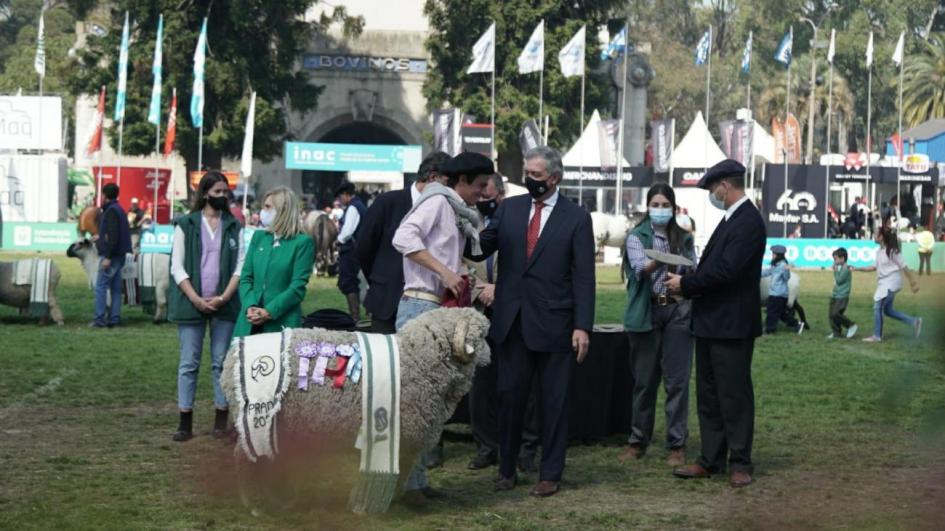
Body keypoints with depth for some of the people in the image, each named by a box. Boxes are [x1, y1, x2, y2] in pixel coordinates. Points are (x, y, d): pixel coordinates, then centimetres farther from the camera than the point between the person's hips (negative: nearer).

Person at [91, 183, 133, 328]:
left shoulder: (111, 211, -15)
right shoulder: (118, 209, 15)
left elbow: (113, 236, -22)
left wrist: (107, 257, -23)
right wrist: (101, 238, 37)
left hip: (111, 255, -10)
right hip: (118, 255, 10)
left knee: (101, 286, -7)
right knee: (115, 287, 10)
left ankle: (100, 319, -8)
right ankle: (114, 318, 11)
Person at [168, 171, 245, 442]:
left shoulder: (234, 227, 8)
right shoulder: (186, 225, 3)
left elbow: (240, 266, 3)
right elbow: (177, 268, -1)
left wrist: (224, 297, -10)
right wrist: (196, 299, -11)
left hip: (224, 304, 1)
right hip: (191, 304, -1)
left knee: (222, 361, 4)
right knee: (188, 363, 1)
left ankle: (221, 418, 10)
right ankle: (185, 421, 3)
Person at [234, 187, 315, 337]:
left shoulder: (302, 242, -3)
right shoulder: (258, 236, 13)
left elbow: (298, 287, -8)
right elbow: (246, 277, 9)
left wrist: (269, 312, -16)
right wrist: (250, 306, -9)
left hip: (282, 323, -5)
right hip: (250, 322, 5)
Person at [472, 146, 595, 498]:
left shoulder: (576, 218, -1)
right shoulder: (509, 209, 8)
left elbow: (584, 276, -4)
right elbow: (480, 250, 5)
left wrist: (583, 326, -11)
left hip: (553, 323, -3)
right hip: (512, 321, 3)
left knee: (553, 401, 4)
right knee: (509, 396, 8)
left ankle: (550, 474, 12)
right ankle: (506, 469, 18)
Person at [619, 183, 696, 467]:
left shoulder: (684, 238, 10)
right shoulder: (637, 236, 2)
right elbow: (640, 267, -16)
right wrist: (658, 262, -35)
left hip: (678, 311, 1)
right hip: (647, 312, -1)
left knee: (677, 380, -3)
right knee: (644, 380, 4)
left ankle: (677, 444, 1)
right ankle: (638, 441, 15)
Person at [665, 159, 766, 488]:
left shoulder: (748, 221, -16)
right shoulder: (731, 220, 15)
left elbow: (726, 270, -23)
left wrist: (685, 284, -13)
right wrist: (686, 286, 2)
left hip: (732, 325, -10)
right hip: (711, 324, 10)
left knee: (734, 395, -2)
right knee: (708, 395, 13)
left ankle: (741, 464, 6)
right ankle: (711, 461, 19)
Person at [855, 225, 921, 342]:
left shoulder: (892, 251, -15)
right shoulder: (879, 251, 9)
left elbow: (903, 267, -11)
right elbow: (875, 267, 17)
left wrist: (912, 281, -6)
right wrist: (858, 269, 12)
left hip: (891, 282, -9)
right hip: (884, 283, 9)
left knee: (878, 307, -9)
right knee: (887, 310, 13)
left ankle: (877, 336, -1)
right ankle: (914, 321, 20)